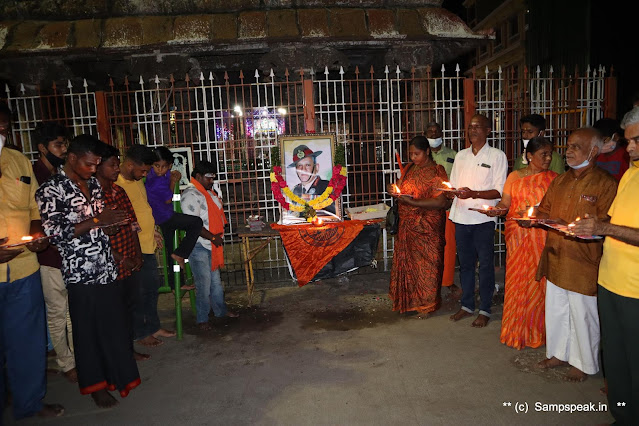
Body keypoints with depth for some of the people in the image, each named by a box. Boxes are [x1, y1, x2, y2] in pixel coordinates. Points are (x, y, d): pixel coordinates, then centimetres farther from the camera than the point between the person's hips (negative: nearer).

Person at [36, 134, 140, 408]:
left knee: (115, 322, 13)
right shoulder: (51, 189, -10)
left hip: (107, 267, 6)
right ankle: (95, 384, 25)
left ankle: (117, 373, 31)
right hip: (81, 272, -6)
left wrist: (112, 221, 2)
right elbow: (53, 232, -16)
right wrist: (95, 221, -19)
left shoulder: (93, 184, 12)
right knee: (89, 329, 7)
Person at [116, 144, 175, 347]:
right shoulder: (117, 185, -20)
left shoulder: (137, 181, 10)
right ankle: (140, 333, 21)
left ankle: (153, 326, 32)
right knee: (139, 292, 5)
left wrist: (152, 231, 22)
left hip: (148, 245, 9)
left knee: (152, 287, 18)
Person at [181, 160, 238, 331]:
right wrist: (212, 237, -17)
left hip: (213, 245, 9)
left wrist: (219, 234, 9)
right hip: (198, 246, -9)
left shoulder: (208, 192, 14)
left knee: (216, 280, 19)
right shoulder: (191, 195, -17)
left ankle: (220, 310, 32)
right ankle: (202, 319, 13)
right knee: (204, 284, -2)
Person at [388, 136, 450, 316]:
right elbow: (401, 187, 21)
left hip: (427, 226, -7)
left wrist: (412, 202, -25)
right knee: (406, 260, 12)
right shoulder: (409, 168, 10)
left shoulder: (436, 172, -11)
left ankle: (427, 304, 18)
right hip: (407, 225, 7)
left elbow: (440, 202, -19)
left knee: (426, 263, 3)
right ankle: (408, 299, 27)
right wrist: (396, 192, -3)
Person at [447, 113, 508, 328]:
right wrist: (451, 192, -6)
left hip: (483, 218, -4)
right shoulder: (461, 155, 14)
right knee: (465, 263, 12)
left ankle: (485, 310, 15)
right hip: (461, 217, 5)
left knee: (485, 264, 3)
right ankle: (467, 305, 25)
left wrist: (473, 193, -21)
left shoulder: (497, 156, -1)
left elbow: (500, 191, -7)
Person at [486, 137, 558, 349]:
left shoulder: (552, 178, 8)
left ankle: (537, 330, 15)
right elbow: (505, 202, 4)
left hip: (542, 236, 0)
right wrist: (496, 209, -16)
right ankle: (516, 330, 17)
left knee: (538, 280, 0)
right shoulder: (514, 176, 8)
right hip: (518, 235, 0)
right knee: (517, 280, 3)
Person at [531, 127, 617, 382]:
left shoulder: (605, 184, -11)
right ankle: (558, 354, 35)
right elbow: (544, 210, 17)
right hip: (555, 259, 7)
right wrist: (542, 218, -6)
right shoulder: (560, 181, 11)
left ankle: (584, 364, 26)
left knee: (583, 315, 7)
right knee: (555, 310, 17)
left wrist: (568, 227, -27)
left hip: (583, 264, -6)